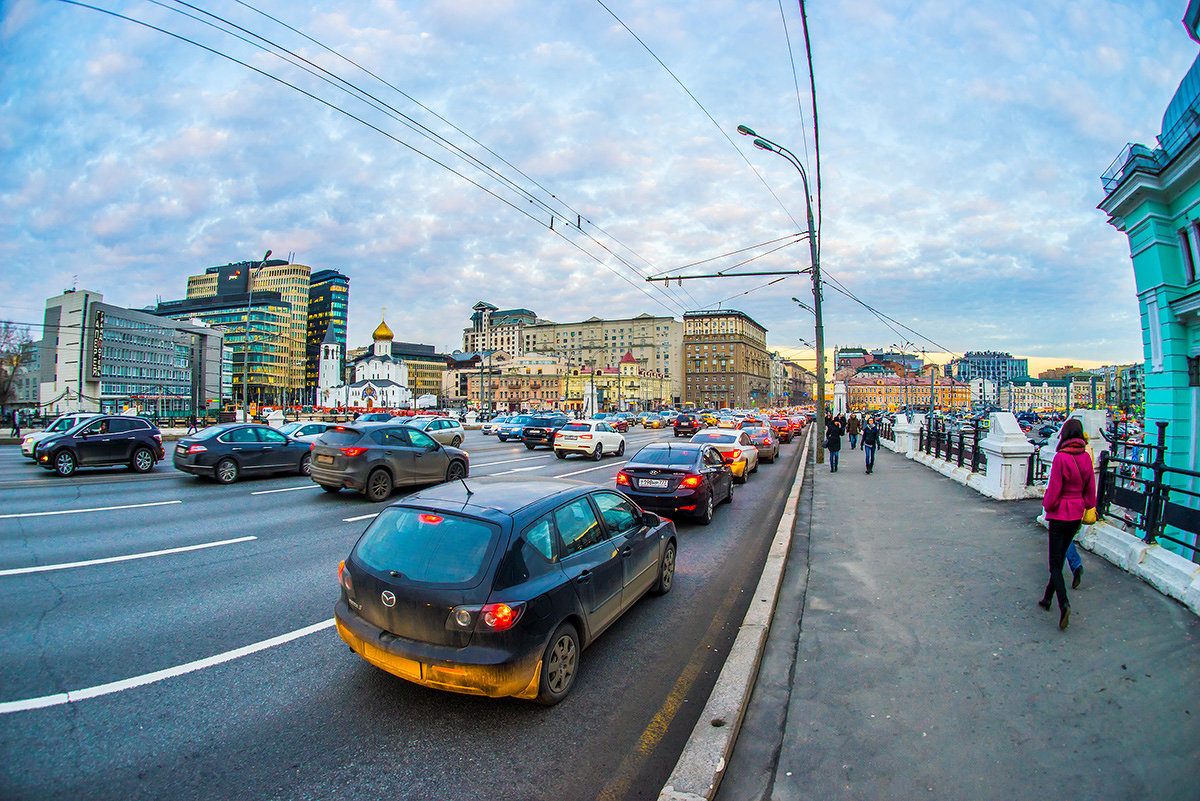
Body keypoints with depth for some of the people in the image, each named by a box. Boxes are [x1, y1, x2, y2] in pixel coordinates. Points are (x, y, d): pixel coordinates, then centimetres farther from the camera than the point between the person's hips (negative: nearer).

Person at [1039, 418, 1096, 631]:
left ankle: (1064, 604, -16)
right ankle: (1047, 598, 28)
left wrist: (1047, 505, 2)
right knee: (1060, 557, 18)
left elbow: (1054, 489, -15)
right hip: (1077, 515, 6)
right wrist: (1085, 505, 20)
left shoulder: (1061, 457, -18)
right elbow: (1090, 488, 7)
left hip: (1060, 515, -6)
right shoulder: (1086, 457, 0)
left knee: (1055, 563, 0)